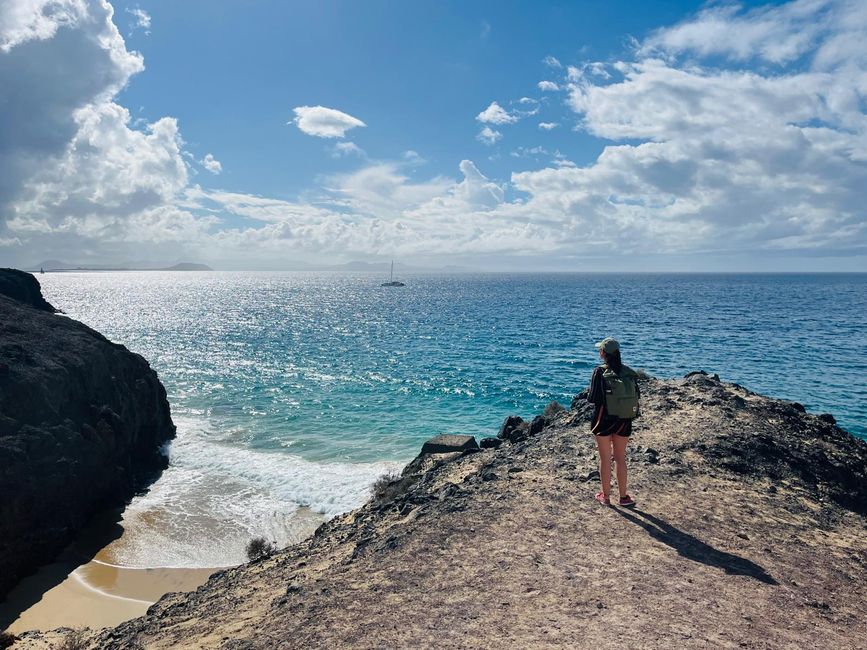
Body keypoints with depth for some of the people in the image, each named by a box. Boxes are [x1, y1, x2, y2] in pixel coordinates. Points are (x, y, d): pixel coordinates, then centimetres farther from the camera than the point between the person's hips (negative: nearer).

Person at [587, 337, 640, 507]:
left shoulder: (600, 372, -14)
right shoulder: (629, 372, -2)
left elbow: (593, 398, -15)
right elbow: (636, 395, 2)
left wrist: (589, 393, 5)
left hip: (604, 420, -4)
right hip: (624, 421, 4)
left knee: (605, 459, 9)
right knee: (621, 459, 16)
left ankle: (606, 496, 19)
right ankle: (623, 496, 22)